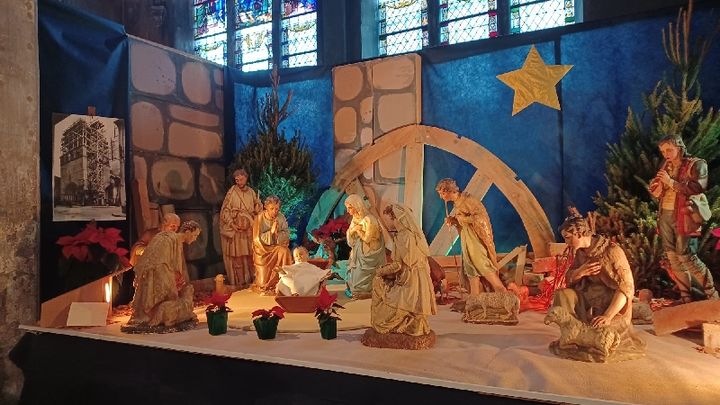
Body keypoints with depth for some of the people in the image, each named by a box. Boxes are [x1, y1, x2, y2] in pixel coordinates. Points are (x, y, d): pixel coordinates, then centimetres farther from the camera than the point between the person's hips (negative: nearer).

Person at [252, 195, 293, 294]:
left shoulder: (281, 217, -8)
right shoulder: (259, 218, -16)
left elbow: (286, 235, -5)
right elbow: (257, 239, -17)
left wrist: (277, 233, -26)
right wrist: (271, 231, -27)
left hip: (278, 247, 3)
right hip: (263, 249, -3)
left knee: (285, 252, -30)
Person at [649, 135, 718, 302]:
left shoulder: (696, 164, -3)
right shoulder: (666, 166, 15)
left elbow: (697, 188, -18)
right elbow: (656, 192, 19)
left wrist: (672, 182, -19)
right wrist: (655, 189, -3)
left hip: (684, 216, -6)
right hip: (665, 215, 6)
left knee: (685, 255, -12)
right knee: (672, 256, 6)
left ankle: (712, 295, 2)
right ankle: (686, 297, 15)